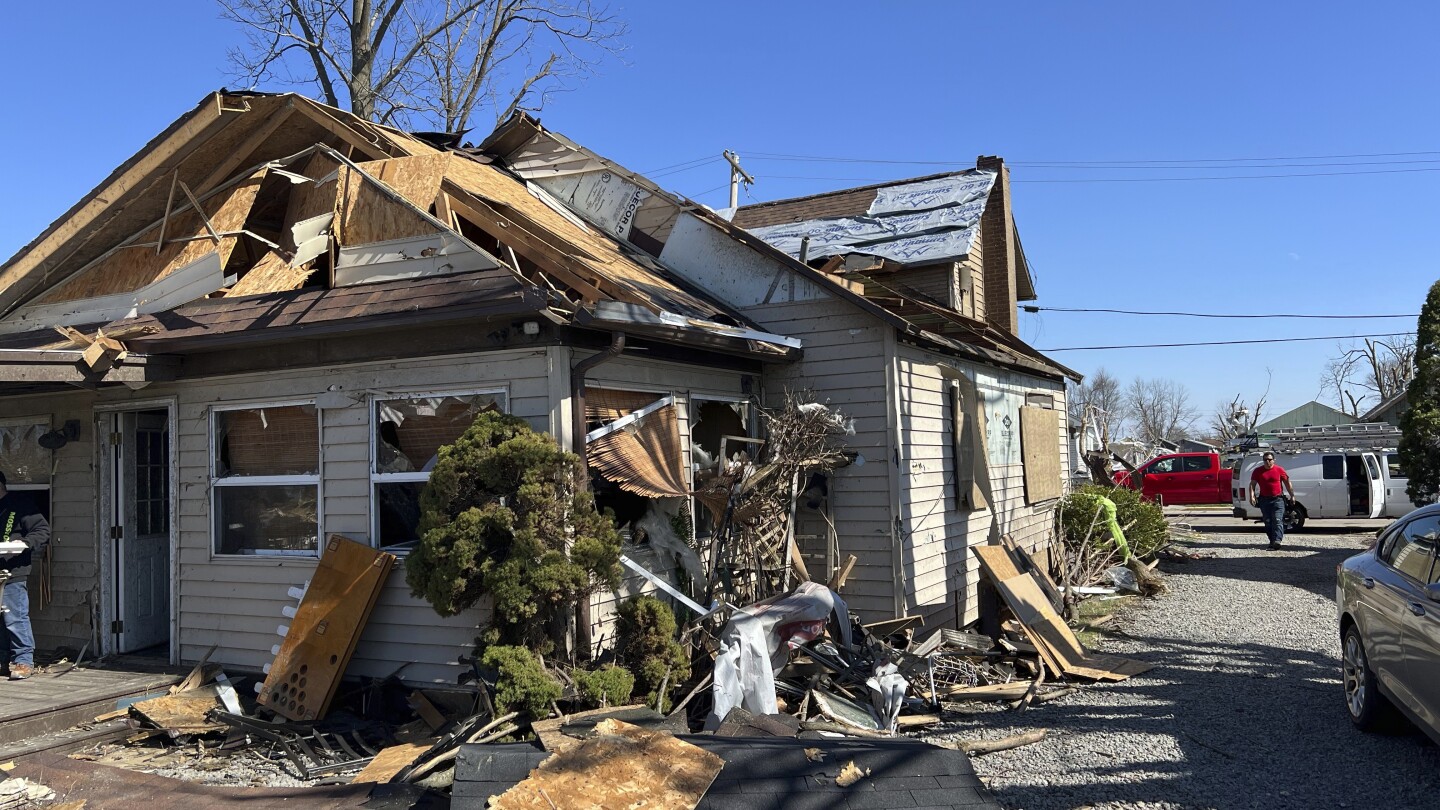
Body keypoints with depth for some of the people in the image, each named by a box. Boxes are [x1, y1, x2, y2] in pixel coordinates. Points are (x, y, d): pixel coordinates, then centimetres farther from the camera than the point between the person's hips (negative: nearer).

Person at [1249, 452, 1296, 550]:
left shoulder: (1279, 470, 1)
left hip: (1278, 499, -3)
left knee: (1277, 520, -14)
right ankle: (1272, 541, 15)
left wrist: (1292, 496, 8)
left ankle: (1277, 540, -23)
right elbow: (1252, 484, 5)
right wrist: (1252, 496, -8)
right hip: (1264, 500, 3)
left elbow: (1287, 483, 9)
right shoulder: (1258, 471, 5)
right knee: (1268, 522, 6)